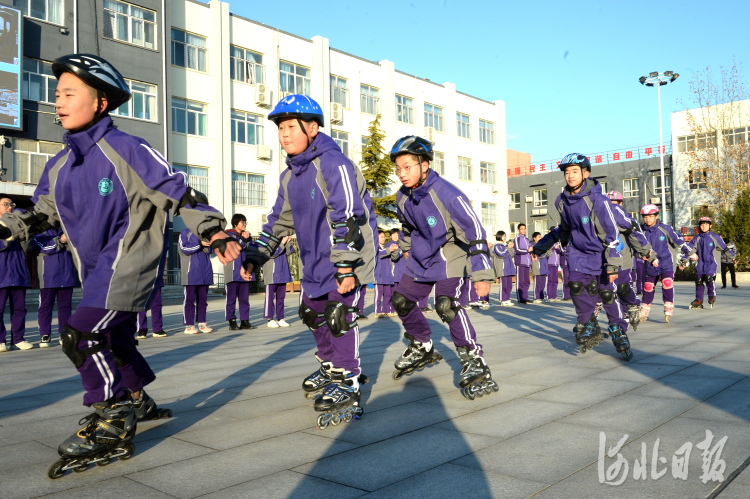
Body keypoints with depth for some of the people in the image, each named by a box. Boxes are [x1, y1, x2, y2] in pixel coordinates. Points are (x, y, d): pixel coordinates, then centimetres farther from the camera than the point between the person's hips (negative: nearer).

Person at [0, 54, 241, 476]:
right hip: (96, 268, 9)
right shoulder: (59, 165, 9)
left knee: (83, 335, -17)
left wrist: (213, 231, -22)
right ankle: (139, 402, 41)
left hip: (130, 262, -9)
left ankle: (112, 427, -5)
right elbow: (43, 213, 20)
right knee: (113, 339, 19)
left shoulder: (127, 151, -14)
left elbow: (178, 192, -15)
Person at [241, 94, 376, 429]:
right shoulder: (289, 177, 9)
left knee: (338, 315, -14)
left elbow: (347, 218, -25)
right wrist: (255, 257, 10)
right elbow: (279, 221, 17)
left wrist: (345, 266, -28)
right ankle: (332, 368, 37)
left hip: (350, 255, -9)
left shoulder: (333, 164, -18)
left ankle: (348, 383, -1)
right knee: (313, 313, 16)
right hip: (317, 260, 9)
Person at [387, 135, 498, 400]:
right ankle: (423, 349, 31)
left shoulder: (446, 194, -28)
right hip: (421, 259, 8)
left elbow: (473, 231, -25)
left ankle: (473, 361, -14)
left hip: (448, 258, -8)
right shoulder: (403, 197, -6)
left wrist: (481, 273, -26)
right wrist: (408, 249, 28)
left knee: (446, 305, -26)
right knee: (401, 301, 10)